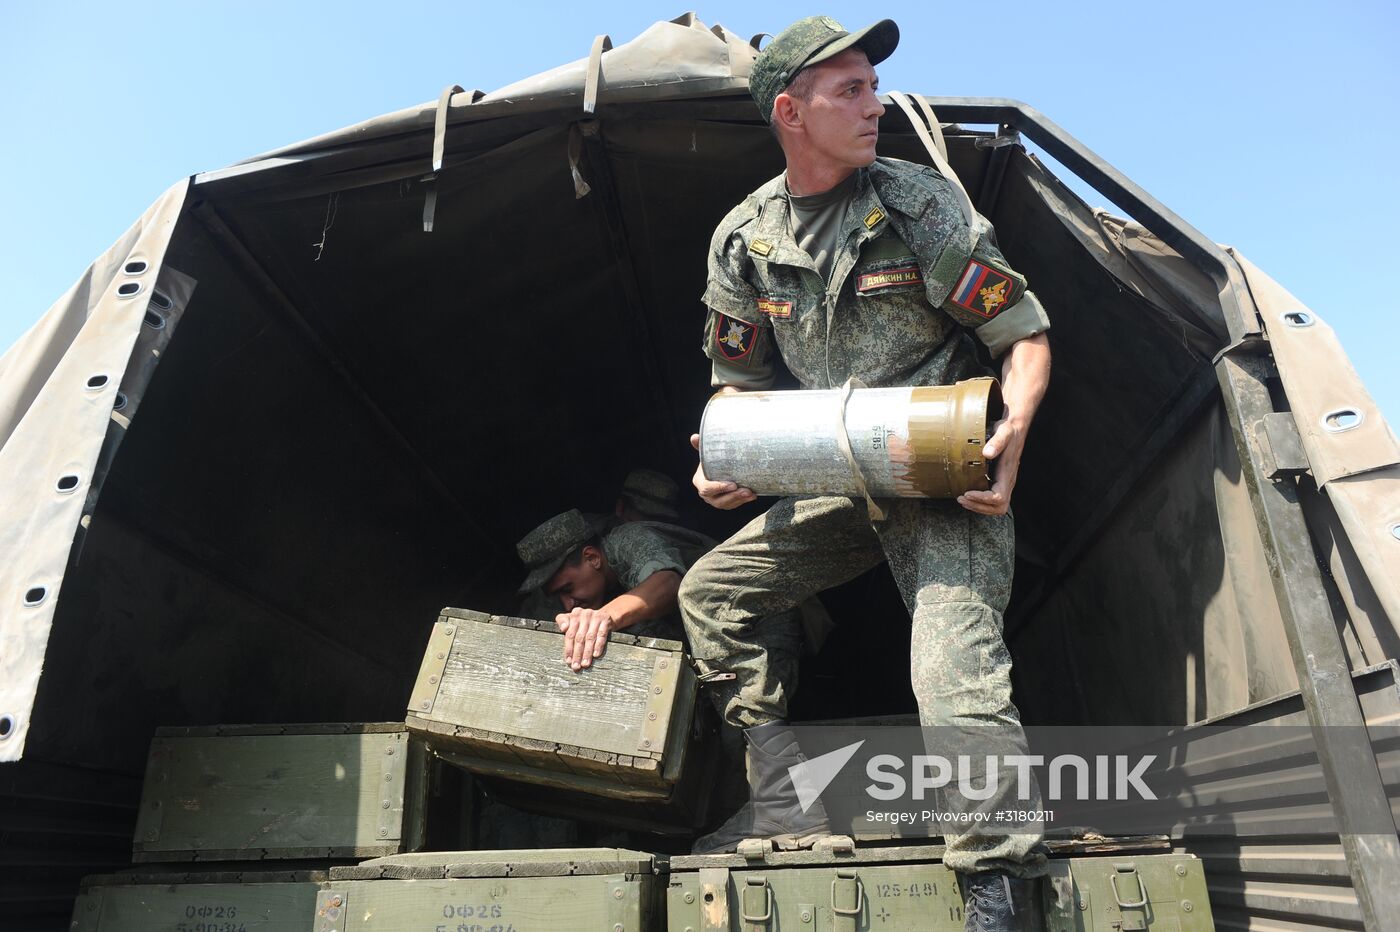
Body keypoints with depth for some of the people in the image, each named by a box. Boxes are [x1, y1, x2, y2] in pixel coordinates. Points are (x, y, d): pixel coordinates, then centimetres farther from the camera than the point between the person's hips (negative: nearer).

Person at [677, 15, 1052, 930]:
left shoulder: (919, 201, -7)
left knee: (954, 669, -22)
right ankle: (788, 802, 10)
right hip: (843, 486, 5)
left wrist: (1012, 429, -25)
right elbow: (741, 383, 15)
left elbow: (1026, 334, -6)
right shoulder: (743, 239, 4)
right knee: (710, 591, 4)